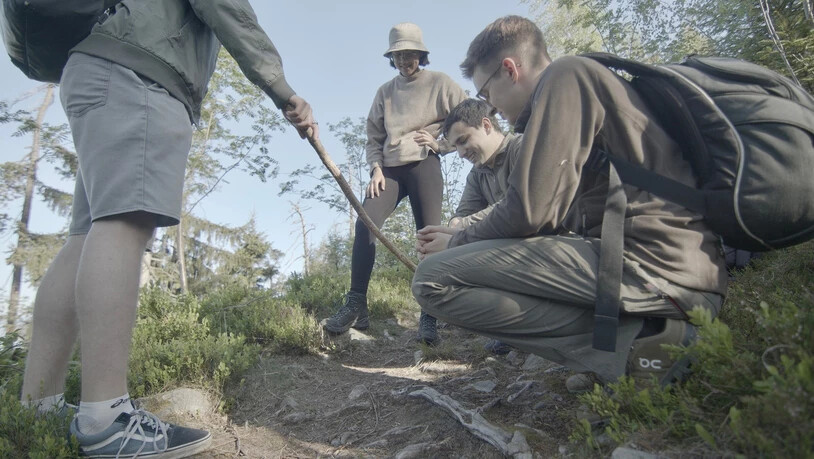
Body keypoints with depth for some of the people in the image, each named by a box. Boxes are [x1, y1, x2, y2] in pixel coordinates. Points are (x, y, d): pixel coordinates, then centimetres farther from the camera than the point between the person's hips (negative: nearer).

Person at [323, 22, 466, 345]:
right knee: (365, 224, -16)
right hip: (389, 168, 4)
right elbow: (374, 138, 17)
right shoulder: (385, 92, 17)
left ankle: (429, 318, -9)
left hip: (423, 165, -3)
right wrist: (376, 168, 2)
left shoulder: (439, 83, 5)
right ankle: (356, 308, -12)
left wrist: (441, 142, -4)